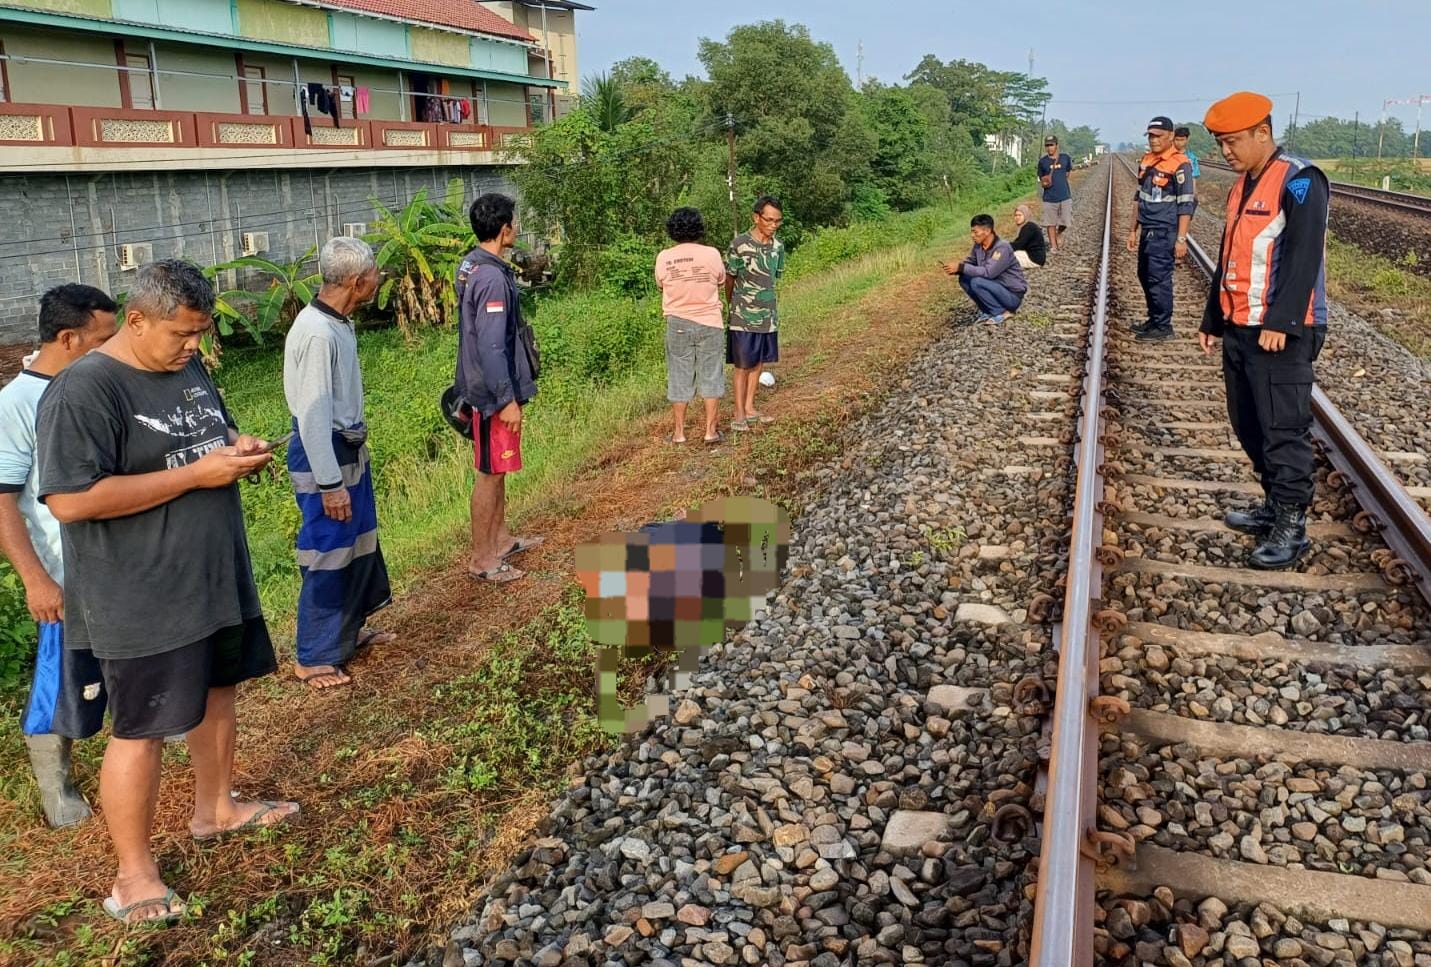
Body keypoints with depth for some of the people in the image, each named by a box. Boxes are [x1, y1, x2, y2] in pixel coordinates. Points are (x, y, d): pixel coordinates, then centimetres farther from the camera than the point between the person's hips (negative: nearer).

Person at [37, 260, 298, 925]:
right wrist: (196, 474, -26)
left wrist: (237, 445, -4)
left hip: (215, 575, 9)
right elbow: (70, 500, -27)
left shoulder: (187, 365, 5)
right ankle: (134, 877, 17)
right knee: (143, 728, 1)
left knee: (218, 689, 21)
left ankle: (215, 807, 43)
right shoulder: (84, 390, -21)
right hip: (143, 599, -8)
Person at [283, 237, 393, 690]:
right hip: (323, 454, -10)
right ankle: (314, 658, 17)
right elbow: (312, 414, -24)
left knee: (359, 545, 21)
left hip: (349, 448, 10)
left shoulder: (338, 324, 4)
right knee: (328, 555, 2)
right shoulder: (317, 333, -25)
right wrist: (329, 484, -22)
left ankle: (349, 630, 39)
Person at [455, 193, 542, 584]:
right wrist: (507, 399, -22)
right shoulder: (492, 278, -24)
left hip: (485, 385, 10)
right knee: (491, 473, 0)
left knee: (497, 469, 20)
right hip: (494, 391, -10)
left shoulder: (471, 265, 8)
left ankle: (500, 539, 34)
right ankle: (481, 559, 10)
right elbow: (491, 345, -26)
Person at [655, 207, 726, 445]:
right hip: (709, 323, -1)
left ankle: (679, 432, 14)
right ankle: (711, 430, 12)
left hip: (678, 324, 1)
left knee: (679, 378, 9)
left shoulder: (663, 258, -7)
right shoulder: (712, 254, -9)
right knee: (711, 376, 10)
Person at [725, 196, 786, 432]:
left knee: (758, 363, 12)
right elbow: (729, 279, -3)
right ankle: (739, 415, 9)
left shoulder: (778, 246, 2)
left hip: (768, 315, 5)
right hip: (744, 317, -5)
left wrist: (763, 299, 13)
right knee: (743, 365, 1)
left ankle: (750, 408, 23)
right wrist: (734, 305, 7)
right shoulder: (739, 244, -14)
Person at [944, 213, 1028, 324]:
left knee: (976, 282, -27)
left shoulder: (1002, 248, -25)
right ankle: (988, 311, 4)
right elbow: (969, 262, 7)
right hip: (996, 288, 8)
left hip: (1013, 295, -8)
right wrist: (956, 269, -16)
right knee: (964, 279, -4)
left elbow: (988, 272, -32)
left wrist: (960, 267, -31)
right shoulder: (978, 246, -2)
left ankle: (1001, 313, -11)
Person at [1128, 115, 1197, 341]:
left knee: (1158, 279, -6)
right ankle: (1154, 319, 27)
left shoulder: (1180, 164, -13)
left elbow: (1186, 204, -15)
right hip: (1147, 231, 8)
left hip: (1165, 233, -8)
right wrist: (1134, 229, 19)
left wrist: (1181, 239, -18)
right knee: (1145, 275, 15)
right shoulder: (1146, 161, 11)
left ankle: (1163, 326, 3)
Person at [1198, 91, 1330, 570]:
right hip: (1239, 328, 9)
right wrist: (1212, 320, 22)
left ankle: (1292, 527, 0)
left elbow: (1303, 258, -19)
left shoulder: (1299, 182, -11)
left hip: (1281, 333, -9)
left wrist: (1280, 322, -24)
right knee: (1248, 425, 14)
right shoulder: (1242, 186, 17)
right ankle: (1275, 506, 27)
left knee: (1284, 431, -6)